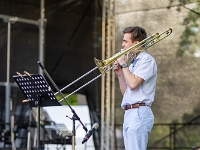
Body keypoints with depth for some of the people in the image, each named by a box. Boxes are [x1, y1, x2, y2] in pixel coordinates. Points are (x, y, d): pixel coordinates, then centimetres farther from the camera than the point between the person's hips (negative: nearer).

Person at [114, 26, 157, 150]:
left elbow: (133, 84, -21)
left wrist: (124, 64, -8)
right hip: (129, 114, 10)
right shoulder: (134, 62, 21)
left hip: (139, 113, -10)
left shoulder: (147, 60, -7)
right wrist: (120, 73, 8)